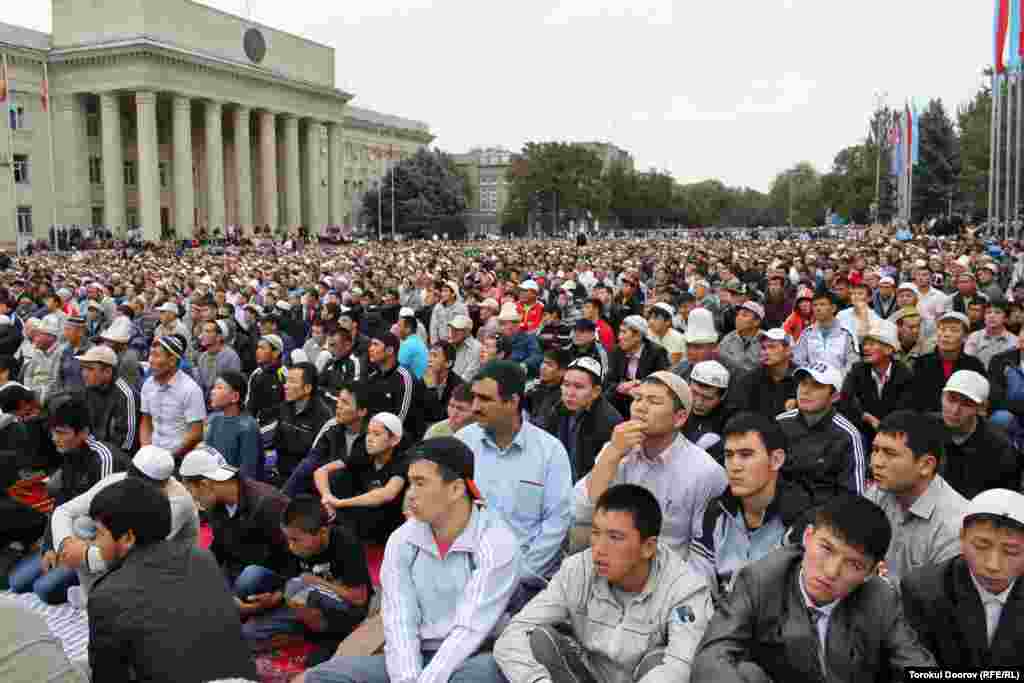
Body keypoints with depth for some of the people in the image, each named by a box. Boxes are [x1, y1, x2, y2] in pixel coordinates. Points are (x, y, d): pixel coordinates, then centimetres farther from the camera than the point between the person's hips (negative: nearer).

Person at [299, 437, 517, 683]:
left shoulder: (497, 543, -12)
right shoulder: (401, 541, 3)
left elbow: (470, 630, -18)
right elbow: (400, 624, -4)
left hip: (476, 659, -5)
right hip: (416, 658, 5)